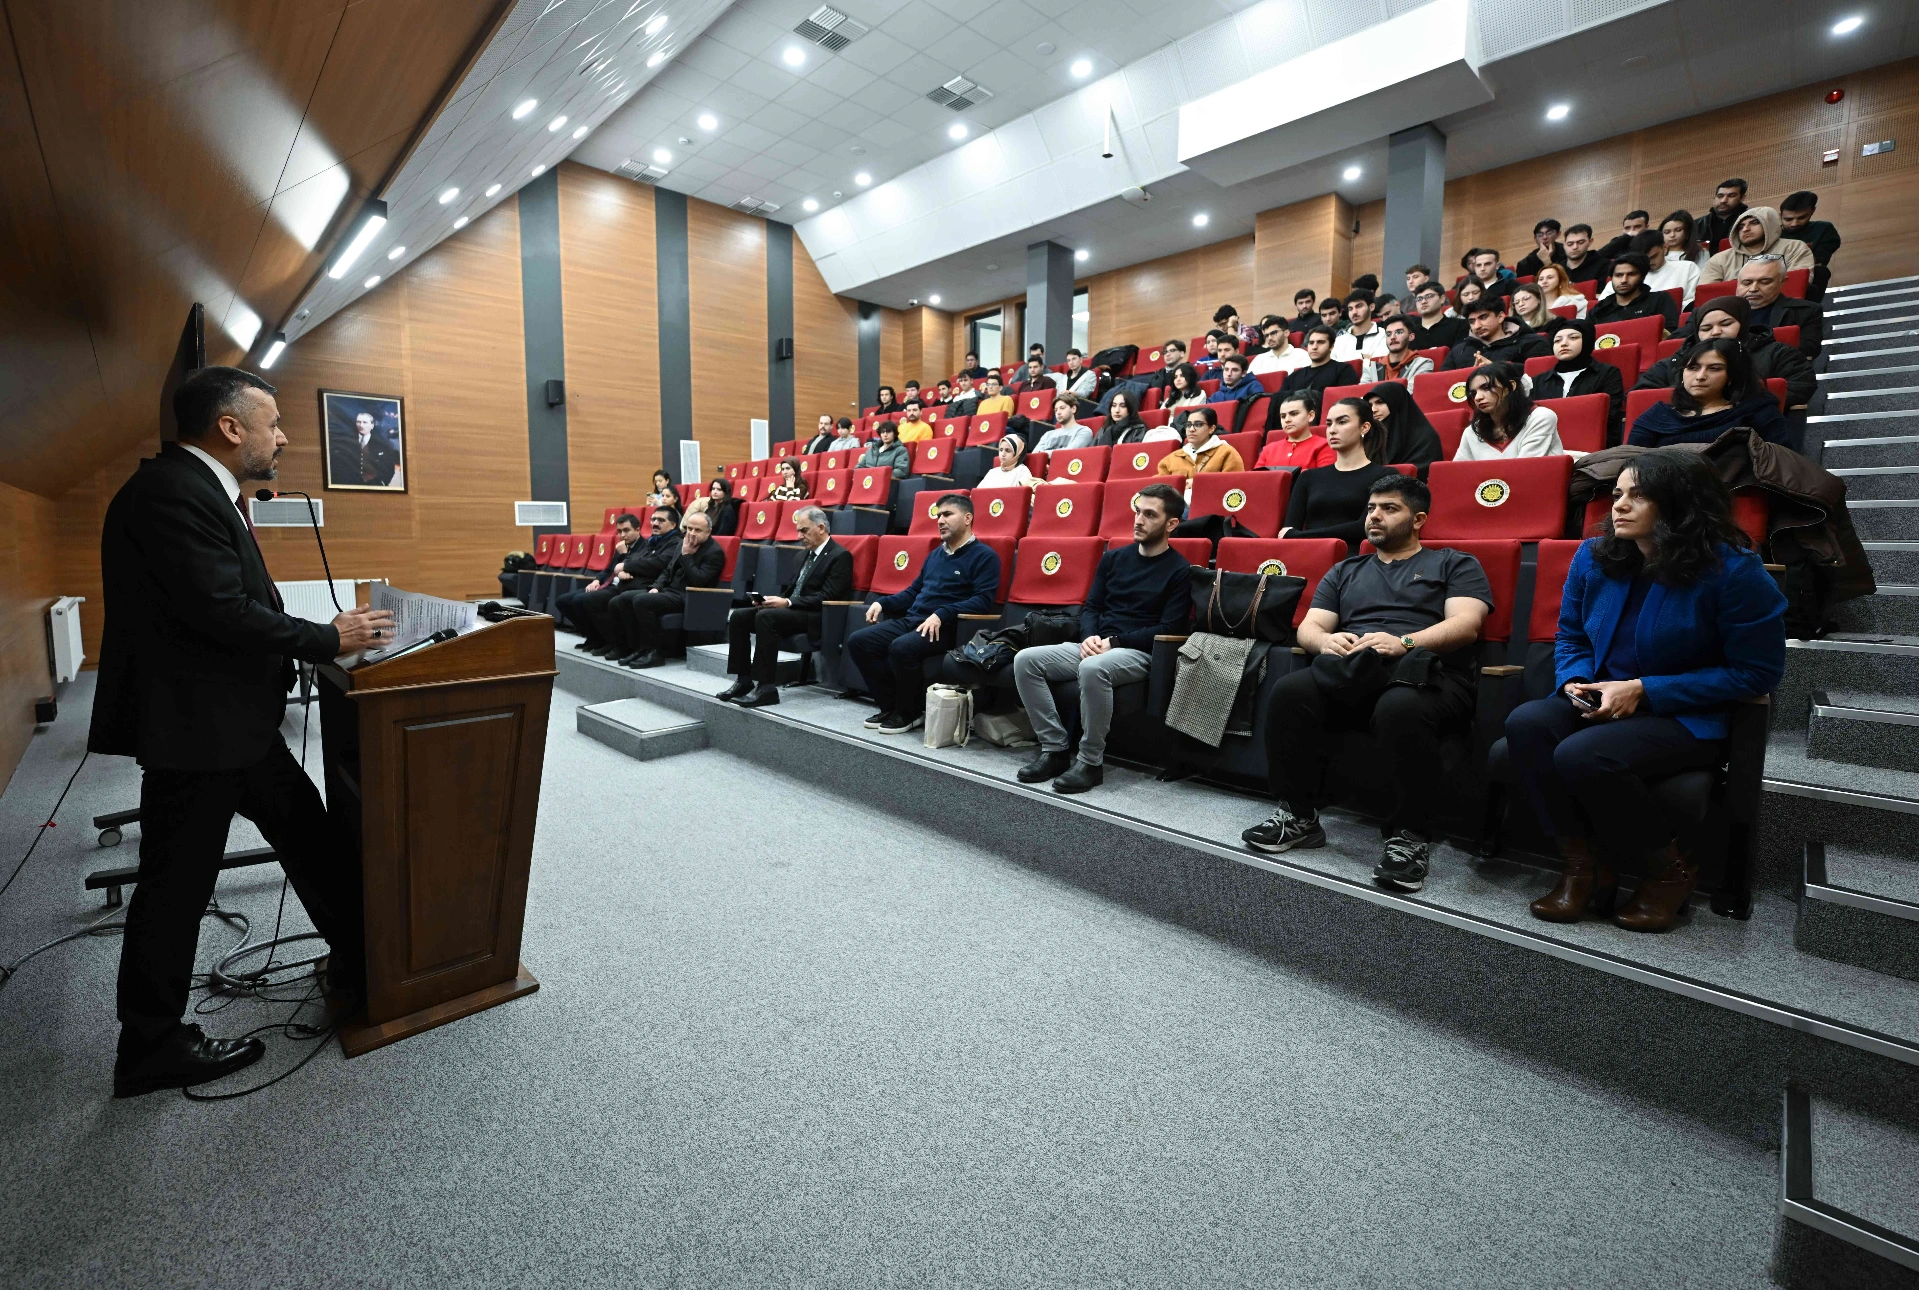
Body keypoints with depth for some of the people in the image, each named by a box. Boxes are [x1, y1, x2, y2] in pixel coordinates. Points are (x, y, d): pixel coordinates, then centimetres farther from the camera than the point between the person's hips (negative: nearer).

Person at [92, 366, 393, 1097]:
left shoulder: (201, 489, 11)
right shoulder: (170, 492, -20)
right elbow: (222, 610, -25)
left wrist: (331, 627, 3)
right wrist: (330, 639, -14)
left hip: (234, 719, 10)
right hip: (192, 726, -10)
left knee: (308, 831, 16)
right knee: (177, 886, 4)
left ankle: (361, 965, 30)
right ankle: (151, 1049, 21)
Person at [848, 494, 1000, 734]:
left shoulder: (983, 555, -2)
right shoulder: (935, 554, 23)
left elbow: (983, 601, -14)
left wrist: (941, 614, -25)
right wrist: (882, 603, 11)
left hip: (946, 627, -8)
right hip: (911, 619, 8)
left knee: (902, 647, -35)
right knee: (857, 641, -9)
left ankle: (910, 713, -11)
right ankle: (890, 707, 1)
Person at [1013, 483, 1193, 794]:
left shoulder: (1179, 570, 0)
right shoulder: (1113, 558, 16)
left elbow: (1168, 628, -8)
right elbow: (1090, 607, 15)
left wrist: (1115, 641, -16)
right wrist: (1090, 637, -8)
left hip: (1139, 653, -6)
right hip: (1096, 646, 6)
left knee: (1093, 668, -40)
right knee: (1025, 660, -15)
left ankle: (1090, 762, -23)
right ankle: (1054, 749, -12)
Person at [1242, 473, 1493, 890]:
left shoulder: (1454, 565, 18)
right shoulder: (1345, 571, 29)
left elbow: (1465, 624, -1)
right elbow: (1308, 627, 16)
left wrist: (1403, 642, -19)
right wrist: (1326, 640, -9)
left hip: (1426, 673, -3)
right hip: (1348, 675, 3)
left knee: (1400, 708, -39)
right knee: (1290, 691, -29)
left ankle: (1410, 836, -23)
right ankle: (1298, 816, -17)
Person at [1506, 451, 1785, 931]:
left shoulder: (1733, 572, -11)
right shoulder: (1593, 558, 4)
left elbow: (1757, 672, -10)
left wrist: (1644, 691, -17)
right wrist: (1575, 682, -7)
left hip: (1687, 717, -5)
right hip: (1602, 704, 5)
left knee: (1582, 756, -33)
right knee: (1525, 724, -27)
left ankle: (1673, 868, -3)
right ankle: (1584, 867, -14)